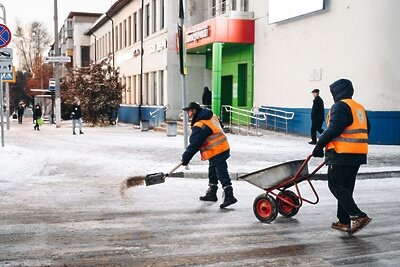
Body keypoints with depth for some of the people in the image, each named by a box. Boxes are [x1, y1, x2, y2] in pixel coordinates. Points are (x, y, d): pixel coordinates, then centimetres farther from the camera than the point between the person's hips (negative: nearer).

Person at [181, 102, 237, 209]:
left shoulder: (200, 126, -20)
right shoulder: (211, 115, 8)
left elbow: (194, 144, -19)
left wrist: (186, 158, -11)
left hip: (216, 152, -10)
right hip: (223, 148, 10)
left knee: (222, 174, -9)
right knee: (212, 171, 20)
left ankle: (229, 196, -9)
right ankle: (211, 193, 32)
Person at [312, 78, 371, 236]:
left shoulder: (340, 106, -10)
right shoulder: (360, 108, 18)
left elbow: (334, 129, -21)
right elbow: (366, 130, 21)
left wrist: (320, 145, -15)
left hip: (342, 154, -9)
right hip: (358, 154, 9)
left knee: (336, 186, -3)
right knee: (346, 188, 14)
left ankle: (359, 216, -11)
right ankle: (344, 221, 17)